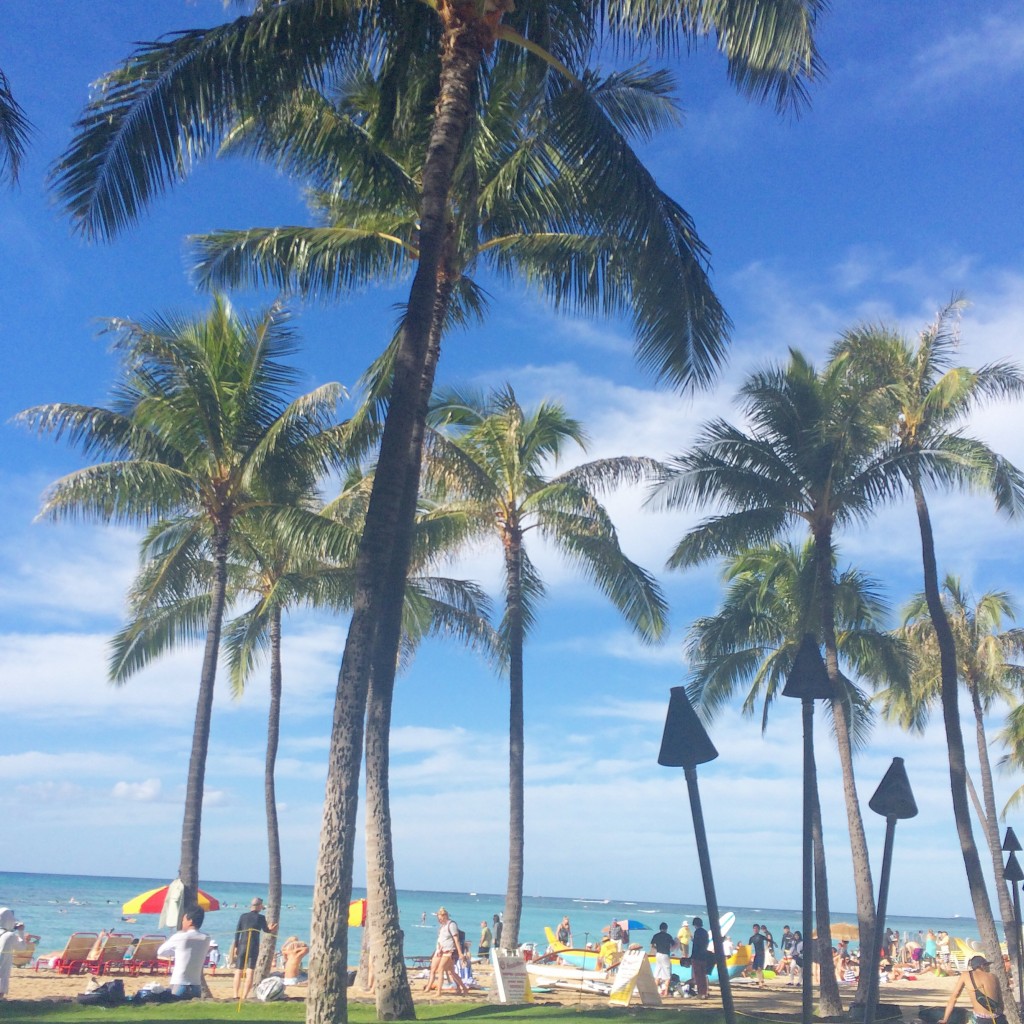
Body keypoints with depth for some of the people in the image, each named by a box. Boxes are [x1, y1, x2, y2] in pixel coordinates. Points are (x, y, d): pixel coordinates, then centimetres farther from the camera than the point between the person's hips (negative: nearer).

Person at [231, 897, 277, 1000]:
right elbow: (266, 930, 9)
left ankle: (236, 995, 8)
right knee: (250, 972, -3)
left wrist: (236, 946, 8)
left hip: (242, 945, 3)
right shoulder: (260, 917, -2)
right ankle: (244, 996, -11)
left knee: (238, 971, 10)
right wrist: (270, 929, 31)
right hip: (253, 946, -3)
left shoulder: (243, 916, 6)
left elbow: (237, 931, 4)